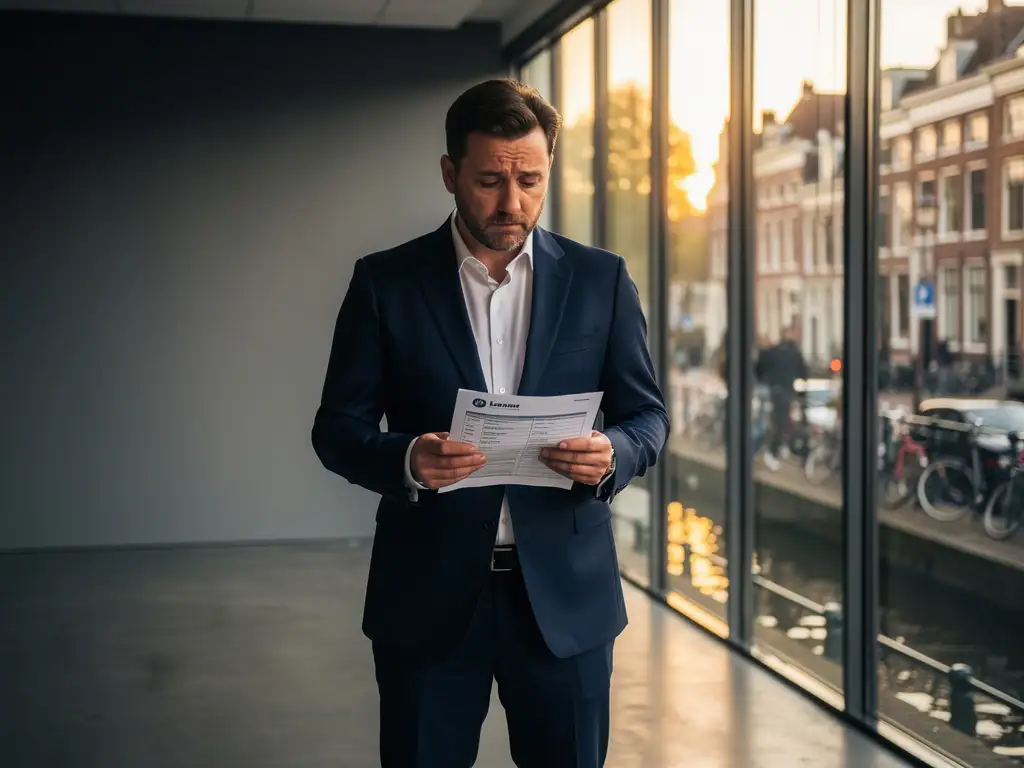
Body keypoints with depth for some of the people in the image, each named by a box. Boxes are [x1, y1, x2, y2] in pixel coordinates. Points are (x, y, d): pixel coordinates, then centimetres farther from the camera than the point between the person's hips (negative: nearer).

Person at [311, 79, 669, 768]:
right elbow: (337, 427, 1)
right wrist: (406, 460, -21)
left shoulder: (601, 279, 3)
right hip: (429, 594, -1)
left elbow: (648, 414, 7)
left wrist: (613, 455, -16)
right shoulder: (385, 282, 0)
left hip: (565, 594, 1)